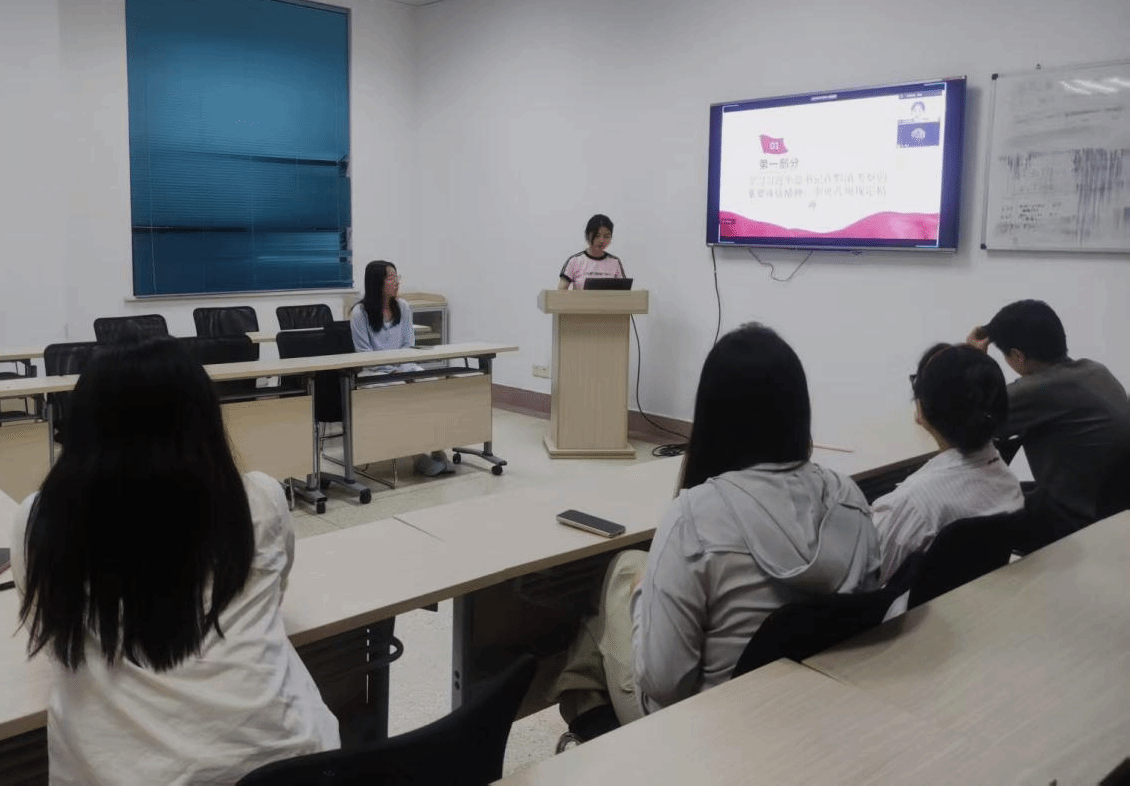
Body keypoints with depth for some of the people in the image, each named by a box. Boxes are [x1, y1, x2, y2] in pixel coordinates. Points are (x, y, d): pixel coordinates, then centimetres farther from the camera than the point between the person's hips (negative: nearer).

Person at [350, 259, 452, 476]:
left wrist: (402, 369, -9)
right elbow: (364, 354, -6)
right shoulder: (360, 313, -5)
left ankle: (436, 449, -26)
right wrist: (392, 372, -15)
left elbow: (409, 344, 10)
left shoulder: (403, 307, 9)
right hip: (375, 373, -4)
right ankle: (417, 454, -24)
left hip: (404, 367, 4)